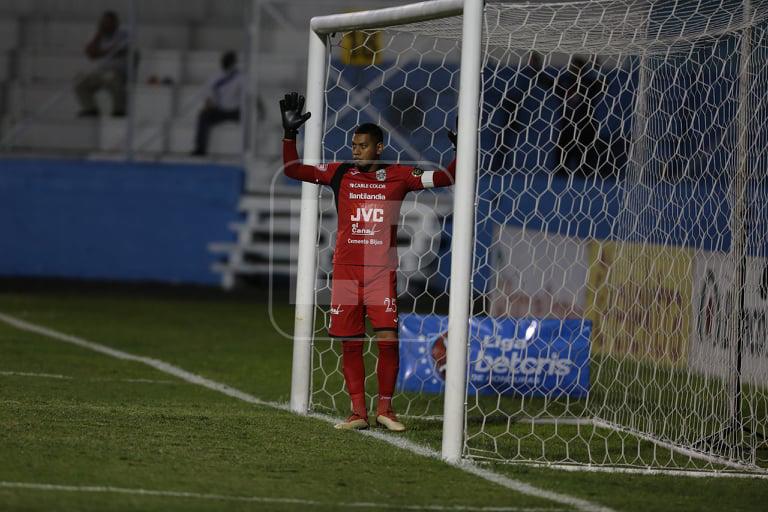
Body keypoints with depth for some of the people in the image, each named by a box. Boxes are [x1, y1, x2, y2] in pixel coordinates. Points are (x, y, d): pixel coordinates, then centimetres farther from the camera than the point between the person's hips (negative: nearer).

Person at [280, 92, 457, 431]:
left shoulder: (398, 176, 4)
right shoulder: (339, 173, 9)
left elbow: (445, 177, 4)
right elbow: (293, 169, 10)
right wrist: (290, 133, 2)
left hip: (381, 272, -2)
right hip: (345, 271, 2)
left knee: (388, 339, -10)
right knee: (350, 343, 1)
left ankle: (384, 409, 2)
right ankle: (358, 412, 6)